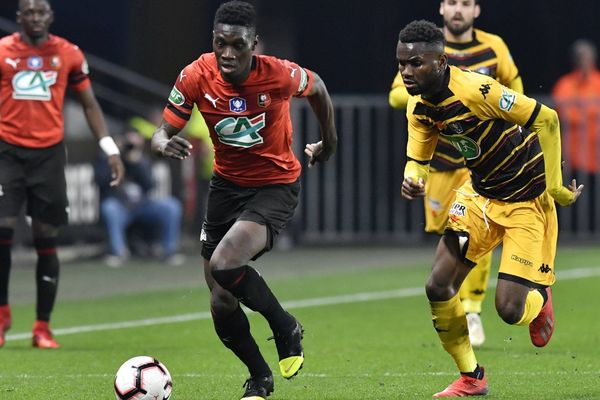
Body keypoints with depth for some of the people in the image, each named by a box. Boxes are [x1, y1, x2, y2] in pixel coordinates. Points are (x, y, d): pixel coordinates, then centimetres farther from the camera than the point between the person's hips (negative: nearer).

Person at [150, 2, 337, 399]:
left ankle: (286, 328, -2)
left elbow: (317, 88, 2)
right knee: (222, 304, 2)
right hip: (227, 184, 4)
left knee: (223, 265, -29)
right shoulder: (196, 76, -15)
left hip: (276, 185, -4)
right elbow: (163, 132, -11)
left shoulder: (280, 75, -21)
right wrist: (166, 144, -36)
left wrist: (329, 141, 17)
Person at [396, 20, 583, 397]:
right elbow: (418, 159, 8)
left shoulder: (476, 90, -28)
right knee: (438, 286, -6)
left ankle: (540, 297, 26)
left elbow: (547, 119, -24)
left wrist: (554, 187, -20)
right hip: (481, 195, 7)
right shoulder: (419, 105, -4)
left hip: (528, 200, -7)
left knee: (509, 309, -13)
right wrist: (412, 180, -18)